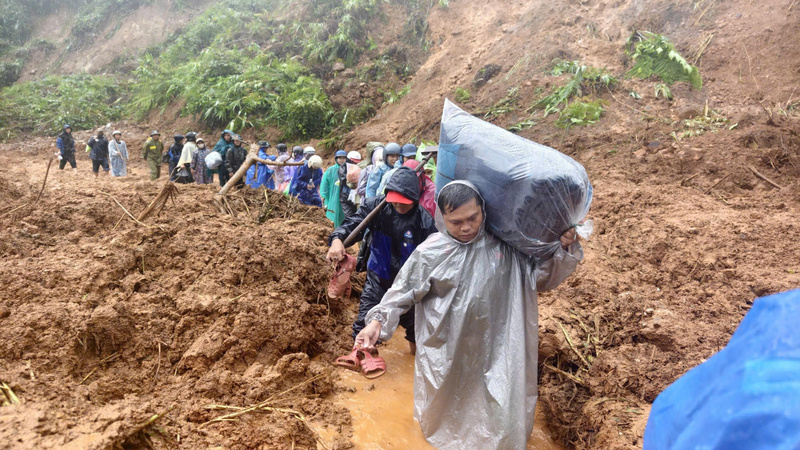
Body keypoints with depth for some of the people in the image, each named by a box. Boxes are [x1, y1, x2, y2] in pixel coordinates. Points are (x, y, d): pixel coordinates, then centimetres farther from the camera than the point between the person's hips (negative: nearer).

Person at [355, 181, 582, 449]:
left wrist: (565, 249, -12)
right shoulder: (431, 253, -13)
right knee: (445, 402, 24)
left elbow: (543, 278, 3)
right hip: (446, 351, 0)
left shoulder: (505, 246, -7)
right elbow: (403, 292, -6)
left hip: (494, 348, 1)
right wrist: (377, 322, -16)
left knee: (499, 409, 13)